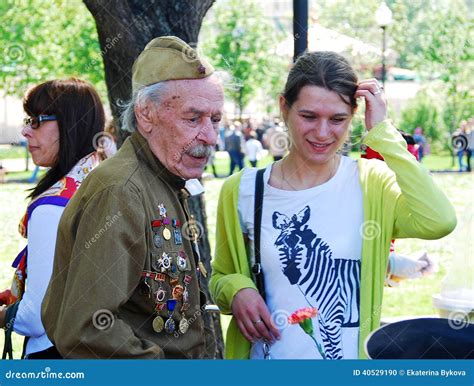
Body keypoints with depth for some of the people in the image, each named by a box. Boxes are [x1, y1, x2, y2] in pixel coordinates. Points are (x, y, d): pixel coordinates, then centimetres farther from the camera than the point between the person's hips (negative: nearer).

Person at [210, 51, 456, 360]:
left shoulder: (372, 184, -9)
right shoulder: (242, 191, -6)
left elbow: (439, 222, -28)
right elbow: (221, 277, 7)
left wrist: (383, 133, -22)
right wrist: (236, 290, -16)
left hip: (353, 357, 0)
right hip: (266, 356, 1)